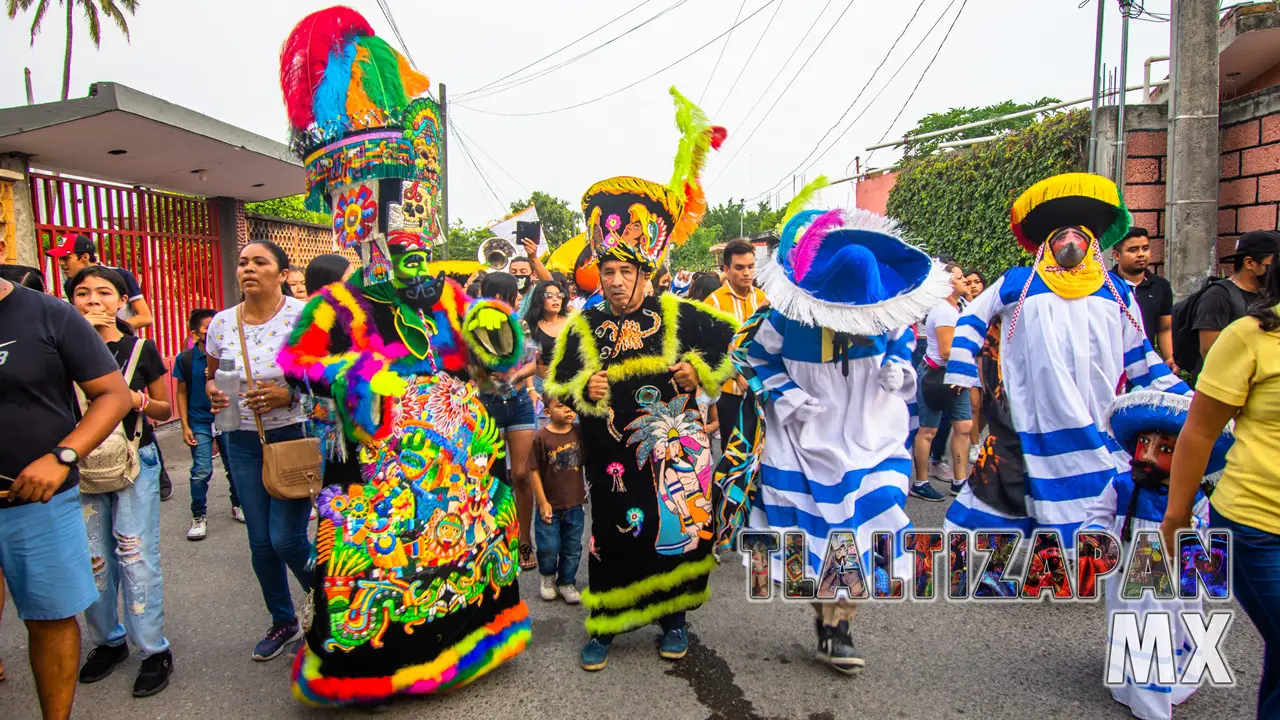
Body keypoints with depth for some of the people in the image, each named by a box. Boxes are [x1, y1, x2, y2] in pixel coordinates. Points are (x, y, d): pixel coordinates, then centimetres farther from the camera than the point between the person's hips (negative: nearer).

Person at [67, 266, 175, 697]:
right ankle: (108, 640, 26)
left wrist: (138, 400, -13)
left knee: (136, 556, -2)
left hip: (135, 462, -2)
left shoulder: (140, 349, 2)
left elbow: (165, 409, 8)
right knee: (93, 557, 7)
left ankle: (154, 650, 7)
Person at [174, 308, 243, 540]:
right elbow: (182, 393, 1)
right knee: (201, 471, -4)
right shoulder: (185, 359, -4)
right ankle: (199, 516, 11)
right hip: (199, 422, -2)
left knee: (234, 467, 10)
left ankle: (238, 505, 30)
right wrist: (185, 426, -1)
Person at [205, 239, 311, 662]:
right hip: (243, 442, 5)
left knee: (287, 538, -7)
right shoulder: (222, 323, 3)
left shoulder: (303, 317, -10)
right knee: (260, 542, 11)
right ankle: (283, 622, 31)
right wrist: (214, 394, -5)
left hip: (295, 438, -5)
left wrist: (290, 394, -23)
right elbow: (210, 375, 17)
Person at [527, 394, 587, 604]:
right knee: (548, 548, 6)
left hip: (575, 504, 3)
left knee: (572, 549, 12)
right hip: (550, 505, -3)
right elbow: (534, 471, -10)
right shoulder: (541, 436, -13)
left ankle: (567, 583, 32)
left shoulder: (579, 432, -6)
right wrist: (542, 502, -9)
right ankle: (548, 578, 34)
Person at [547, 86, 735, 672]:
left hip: (672, 445, 0)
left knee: (675, 528, 8)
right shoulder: (584, 326, 4)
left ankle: (673, 619, 28)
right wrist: (585, 389, -15)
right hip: (612, 453, 0)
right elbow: (557, 384, 5)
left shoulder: (676, 314, 1)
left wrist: (700, 370, -6)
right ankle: (603, 628, 20)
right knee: (612, 536, 4)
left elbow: (727, 338, 9)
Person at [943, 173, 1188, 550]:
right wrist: (962, 373, 5)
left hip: (1097, 434, 3)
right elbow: (969, 321, 15)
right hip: (1028, 430, -2)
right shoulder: (1018, 284, 8)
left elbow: (1141, 359, 20)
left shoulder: (1117, 294, 16)